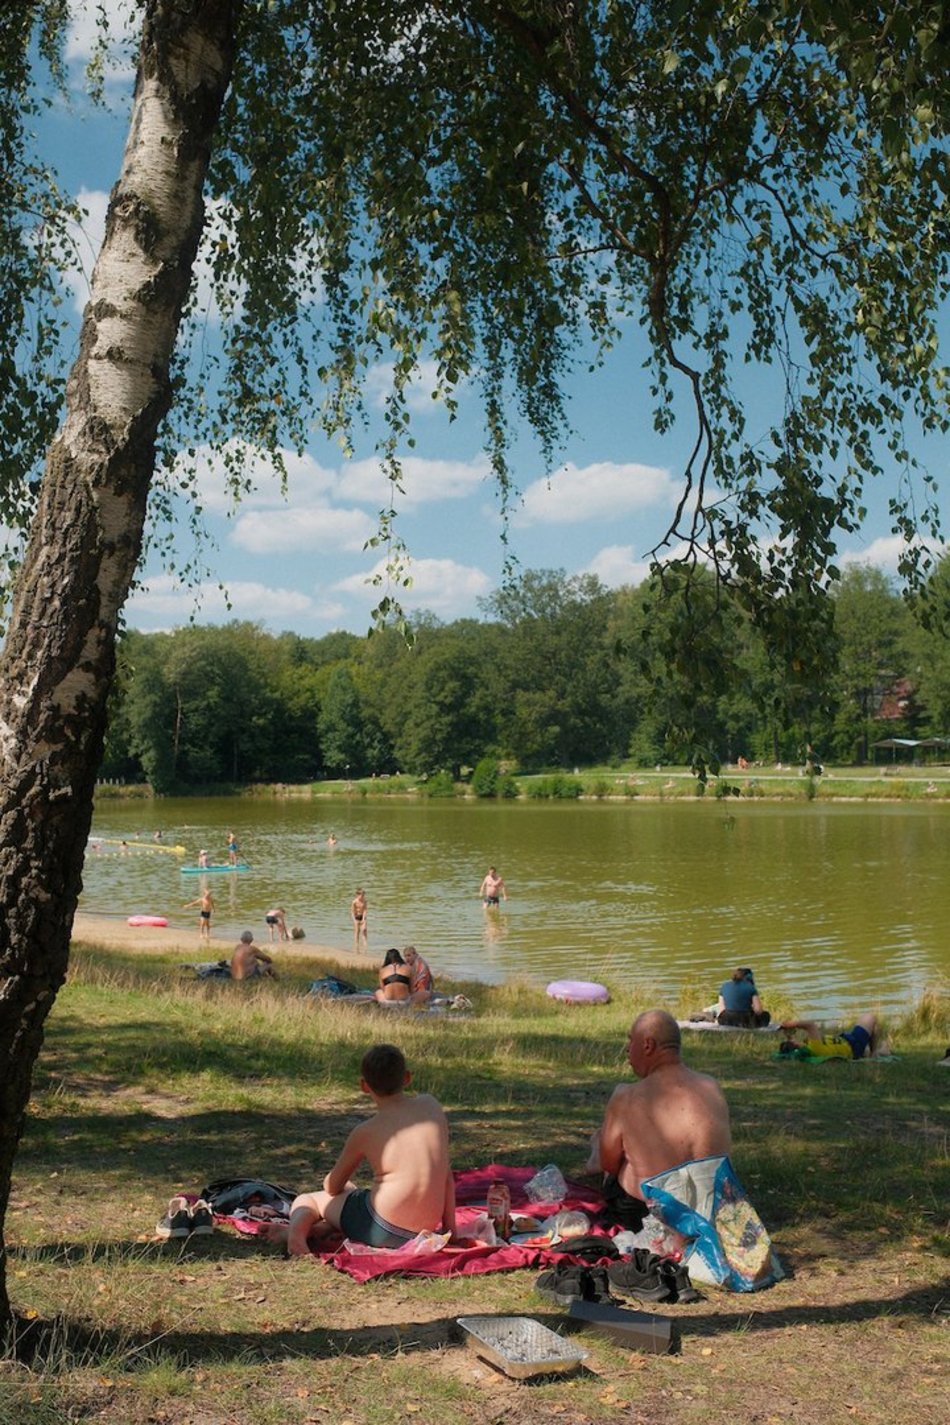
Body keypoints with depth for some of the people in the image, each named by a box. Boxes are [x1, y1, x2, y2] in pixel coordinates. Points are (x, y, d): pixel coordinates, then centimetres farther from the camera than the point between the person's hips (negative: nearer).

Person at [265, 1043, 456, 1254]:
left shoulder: (365, 1132, -4)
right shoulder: (431, 1105, 4)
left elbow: (332, 1186, 10)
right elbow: (447, 1175, 7)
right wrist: (450, 1229, 13)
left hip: (382, 1232, -4)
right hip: (426, 1232, 4)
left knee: (306, 1201, 19)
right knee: (349, 1190, 30)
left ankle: (297, 1229, -13)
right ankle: (321, 1227, 3)